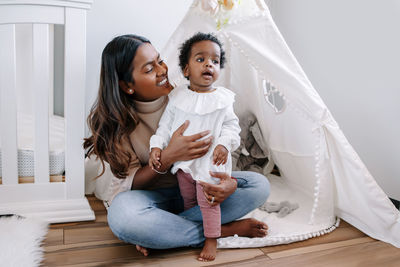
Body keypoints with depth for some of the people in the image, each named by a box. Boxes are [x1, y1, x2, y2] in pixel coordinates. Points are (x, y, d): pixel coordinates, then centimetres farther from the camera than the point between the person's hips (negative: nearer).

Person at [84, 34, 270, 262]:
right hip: (149, 197, -3)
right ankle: (223, 231, -19)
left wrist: (229, 181, -24)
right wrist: (169, 157, -31)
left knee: (259, 185, -15)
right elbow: (127, 184, -13)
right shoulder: (111, 121, -13)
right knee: (122, 216, -37)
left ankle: (161, 229, -21)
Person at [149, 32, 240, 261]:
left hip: (210, 161, -3)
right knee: (187, 199, 19)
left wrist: (224, 144, -20)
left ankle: (212, 239, 21)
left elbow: (231, 125, -3)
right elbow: (166, 124, 3)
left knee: (208, 201, 3)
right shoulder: (177, 96, -1)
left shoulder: (223, 98, -6)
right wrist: (157, 146, -7)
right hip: (183, 159, 4)